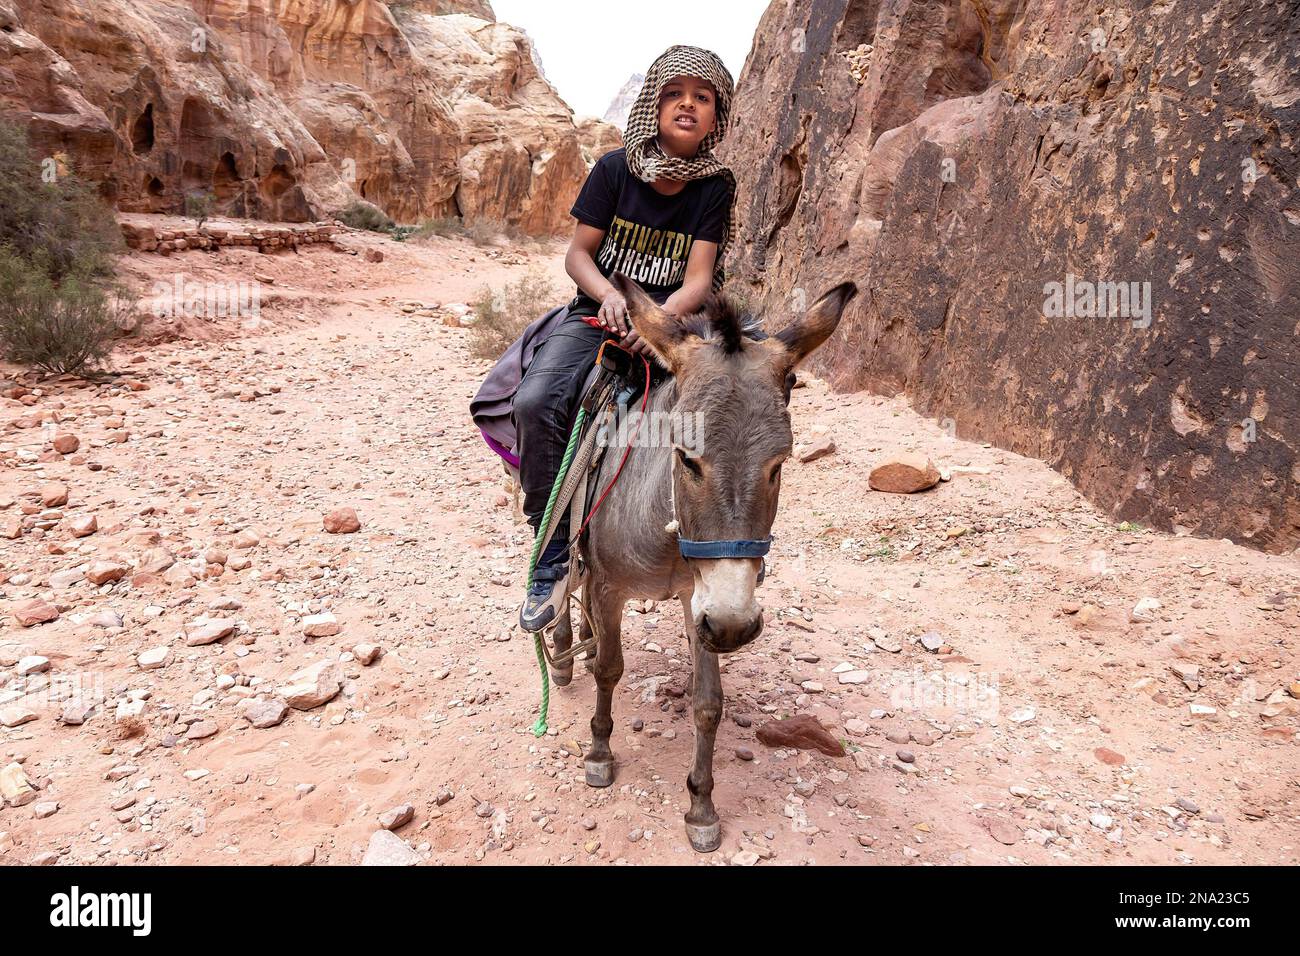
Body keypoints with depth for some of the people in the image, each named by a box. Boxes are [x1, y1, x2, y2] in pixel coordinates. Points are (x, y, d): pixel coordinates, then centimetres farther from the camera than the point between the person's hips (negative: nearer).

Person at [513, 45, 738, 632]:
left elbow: (699, 277, -9)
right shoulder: (615, 168, -2)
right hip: (597, 314, -1)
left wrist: (664, 315, -31)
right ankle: (554, 556, -18)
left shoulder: (717, 186, 0)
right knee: (536, 402, -29)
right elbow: (578, 254, -1)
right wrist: (608, 296, -23)